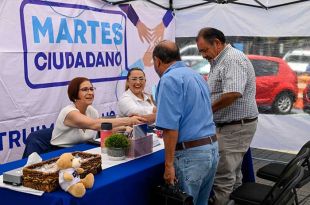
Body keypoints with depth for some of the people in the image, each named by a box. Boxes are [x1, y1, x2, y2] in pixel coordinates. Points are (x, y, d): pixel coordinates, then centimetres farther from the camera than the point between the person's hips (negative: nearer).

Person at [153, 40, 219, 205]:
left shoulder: (169, 79, -11)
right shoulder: (196, 75, 17)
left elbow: (171, 126, -20)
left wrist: (168, 164, -15)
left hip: (190, 153, -8)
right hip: (212, 148, 9)